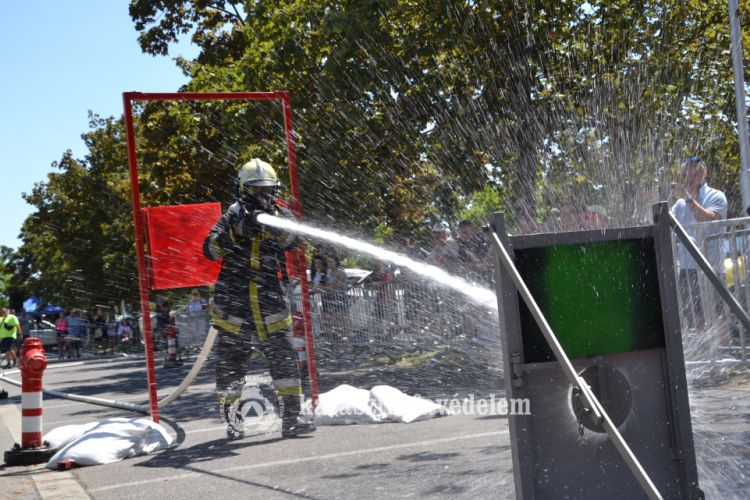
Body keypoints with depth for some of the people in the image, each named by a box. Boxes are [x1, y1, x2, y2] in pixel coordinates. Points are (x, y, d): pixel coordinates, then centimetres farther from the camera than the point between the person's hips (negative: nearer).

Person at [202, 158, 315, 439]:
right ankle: (233, 421, 18)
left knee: (284, 356, -5)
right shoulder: (233, 216, 5)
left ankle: (291, 419, -2)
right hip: (233, 298, -1)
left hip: (270, 298, 1)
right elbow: (210, 249, -7)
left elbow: (295, 241, -13)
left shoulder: (280, 216, 8)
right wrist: (237, 232, -21)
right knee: (231, 359, 5)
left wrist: (273, 225, -29)